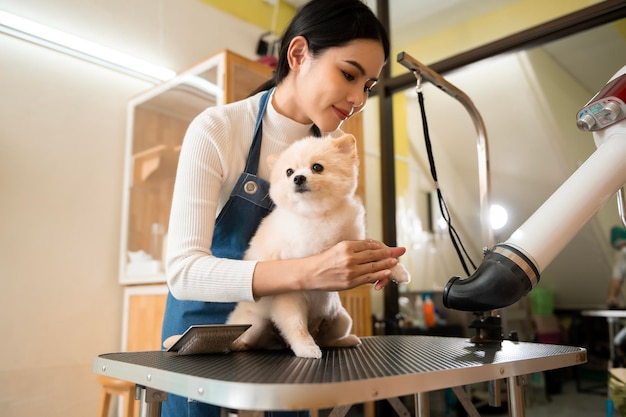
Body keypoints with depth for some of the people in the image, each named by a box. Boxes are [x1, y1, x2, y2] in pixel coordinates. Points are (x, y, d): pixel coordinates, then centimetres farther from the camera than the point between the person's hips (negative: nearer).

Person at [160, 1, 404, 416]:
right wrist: (307, 272, -42)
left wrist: (361, 265, -22)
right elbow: (183, 269, -30)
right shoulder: (216, 130, -23)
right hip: (209, 323, -4)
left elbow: (323, 245, 1)